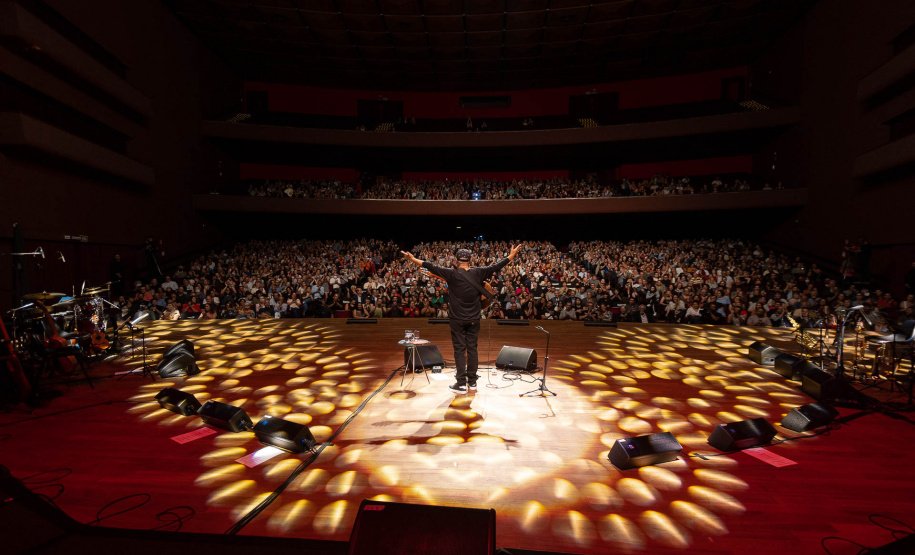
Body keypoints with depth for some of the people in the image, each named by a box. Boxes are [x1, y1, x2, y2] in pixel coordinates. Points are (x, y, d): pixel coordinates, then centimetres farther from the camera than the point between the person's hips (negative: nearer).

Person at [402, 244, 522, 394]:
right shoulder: (478, 273, -3)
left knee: (459, 349, 3)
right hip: (474, 319, 3)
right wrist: (512, 255, 17)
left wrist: (413, 259, -2)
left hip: (457, 320, -3)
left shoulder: (452, 274, -10)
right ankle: (472, 382, 20)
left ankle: (461, 384, 6)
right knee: (472, 348, 11)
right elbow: (497, 266, 5)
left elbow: (432, 267, -9)